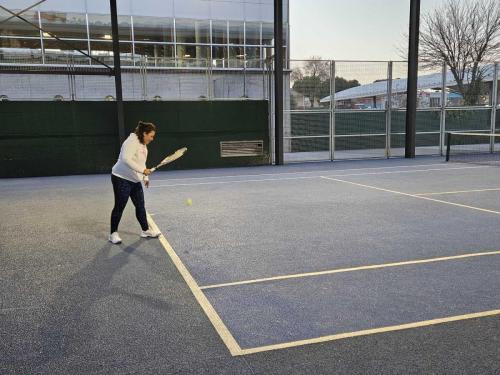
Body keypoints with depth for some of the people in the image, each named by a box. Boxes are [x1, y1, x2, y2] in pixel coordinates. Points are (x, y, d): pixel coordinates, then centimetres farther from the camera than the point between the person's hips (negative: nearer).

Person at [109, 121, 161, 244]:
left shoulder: (143, 144, 10)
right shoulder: (132, 142, -21)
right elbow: (126, 159, -35)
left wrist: (145, 177, 16)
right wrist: (143, 170, -36)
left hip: (135, 180, 9)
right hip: (122, 179, -9)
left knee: (140, 205, 10)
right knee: (119, 207, 1)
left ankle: (146, 230, 22)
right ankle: (113, 234, 13)